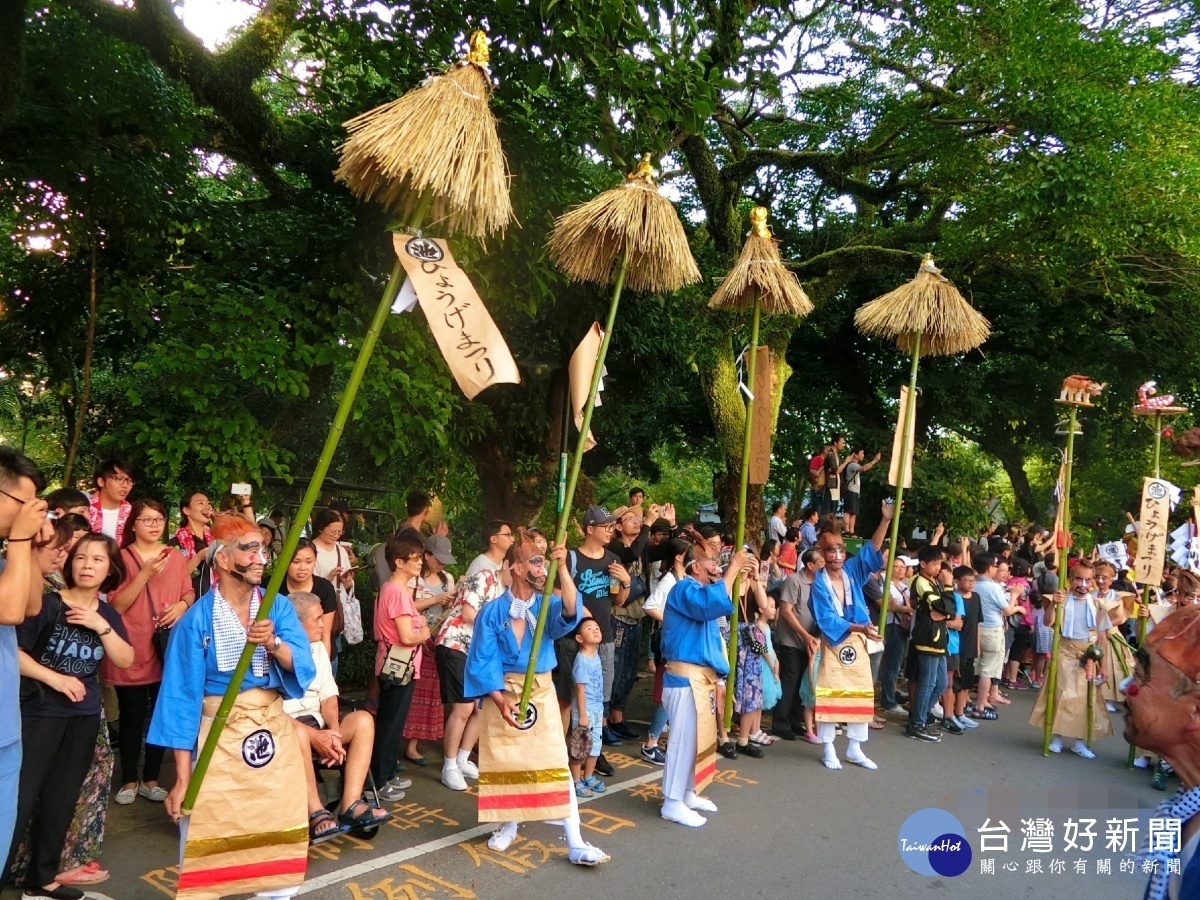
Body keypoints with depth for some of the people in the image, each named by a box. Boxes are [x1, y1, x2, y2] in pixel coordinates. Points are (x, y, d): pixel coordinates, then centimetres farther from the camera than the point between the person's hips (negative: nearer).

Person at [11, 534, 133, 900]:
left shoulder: (107, 614, 6)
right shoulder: (47, 603, -10)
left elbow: (125, 660, -1)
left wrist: (102, 626, -13)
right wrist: (54, 678, -18)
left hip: (84, 717, 5)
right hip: (39, 713, -5)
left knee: (61, 801, 14)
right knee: (19, 800, -8)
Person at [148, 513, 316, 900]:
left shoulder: (278, 607, 1)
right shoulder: (197, 620, -9)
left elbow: (304, 667, -9)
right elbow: (182, 698, -9)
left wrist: (273, 643, -29)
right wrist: (182, 777, -11)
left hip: (274, 731, 3)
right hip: (218, 735, -3)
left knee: (277, 828, 11)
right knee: (211, 837, 3)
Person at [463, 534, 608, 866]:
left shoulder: (548, 605, -2)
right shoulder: (493, 611, -8)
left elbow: (570, 615, -25)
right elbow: (481, 661, -9)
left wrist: (563, 568, -33)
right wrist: (500, 700, -20)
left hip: (541, 692, 1)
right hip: (501, 692, -1)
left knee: (555, 763, -3)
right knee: (504, 762, 10)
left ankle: (575, 843, 0)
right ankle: (509, 827, 32)